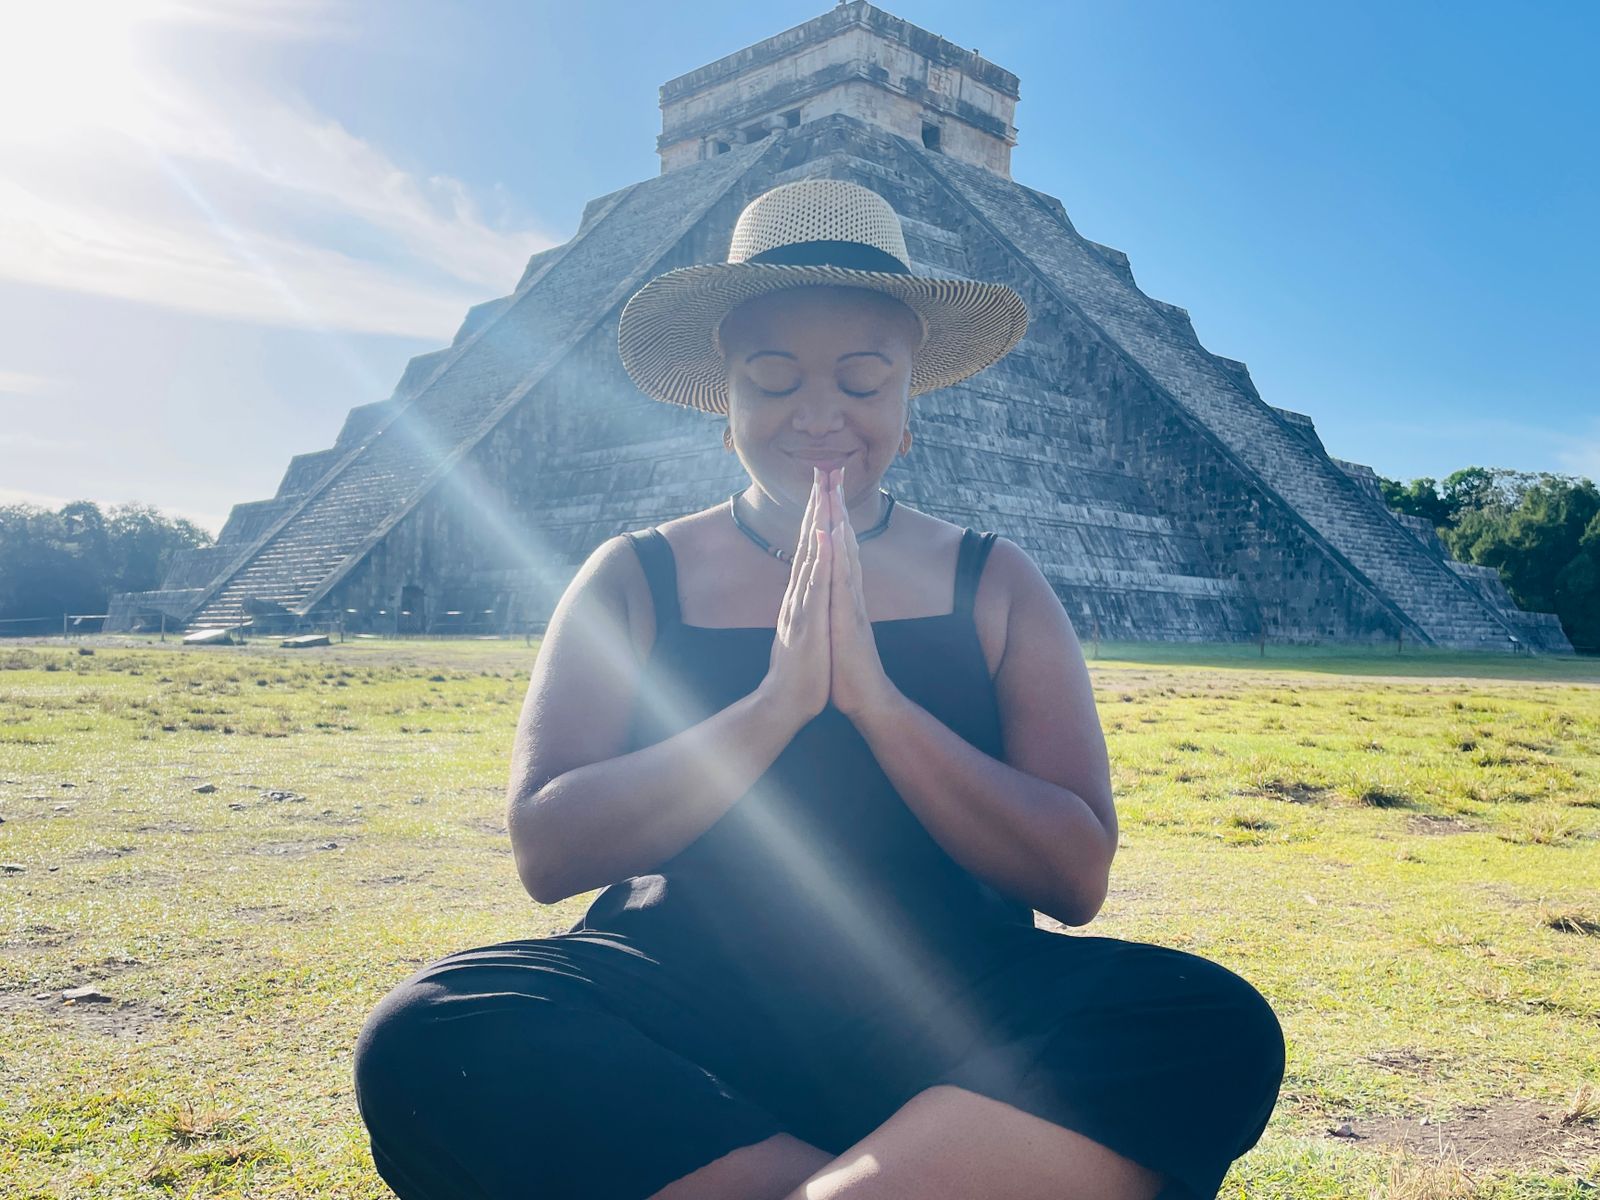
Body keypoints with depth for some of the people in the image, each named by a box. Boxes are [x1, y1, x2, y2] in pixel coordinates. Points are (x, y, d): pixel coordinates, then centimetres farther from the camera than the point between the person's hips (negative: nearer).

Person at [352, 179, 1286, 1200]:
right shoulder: (638, 579, 6)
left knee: (1214, 1021, -25)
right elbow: (547, 851, -5)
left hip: (947, 1017, 1)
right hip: (678, 1020, 0)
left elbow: (1076, 877, -2)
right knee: (429, 1037, -29)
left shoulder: (994, 585, 7)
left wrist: (873, 696, -16)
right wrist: (777, 701, -16)